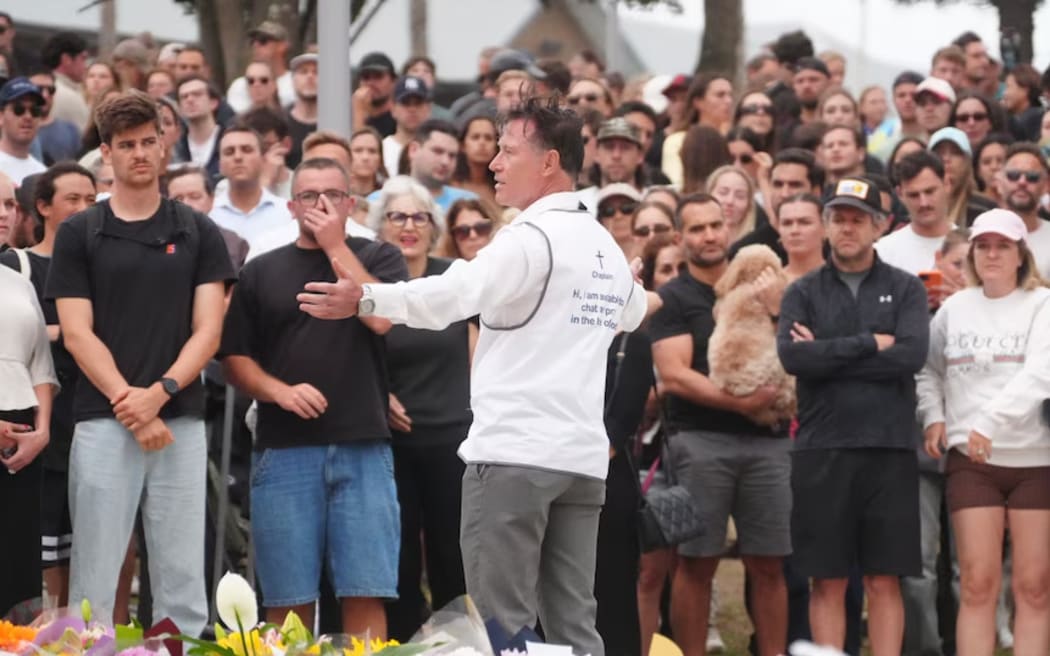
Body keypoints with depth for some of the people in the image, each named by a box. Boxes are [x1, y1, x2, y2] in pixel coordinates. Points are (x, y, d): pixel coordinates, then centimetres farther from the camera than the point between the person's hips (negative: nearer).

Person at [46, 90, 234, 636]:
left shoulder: (198, 234, 9)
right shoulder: (78, 234, 5)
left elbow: (208, 330, 2)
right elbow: (77, 334, -2)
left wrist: (158, 393, -13)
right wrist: (126, 404, -13)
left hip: (181, 421, 2)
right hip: (102, 422, -2)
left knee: (182, 583, 3)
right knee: (94, 583, -3)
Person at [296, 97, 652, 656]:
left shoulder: (532, 237, -10)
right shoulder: (606, 246, 15)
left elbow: (459, 291, -26)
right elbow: (632, 312, 36)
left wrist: (365, 300, -34)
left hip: (515, 451, -8)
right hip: (583, 457, 8)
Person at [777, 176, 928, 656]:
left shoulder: (905, 289, 8)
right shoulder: (804, 293, 9)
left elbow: (912, 355, -10)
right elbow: (792, 355, -9)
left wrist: (828, 355, -9)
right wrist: (869, 343, -9)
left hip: (889, 450, 0)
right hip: (822, 451, 0)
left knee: (885, 580, 2)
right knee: (827, 581, 3)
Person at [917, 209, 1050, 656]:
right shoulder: (954, 308, 9)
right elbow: (928, 368, 21)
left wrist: (990, 422, -27)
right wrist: (933, 417, 3)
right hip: (970, 460, 2)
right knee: (978, 582, -3)